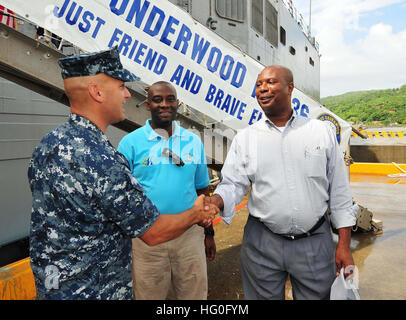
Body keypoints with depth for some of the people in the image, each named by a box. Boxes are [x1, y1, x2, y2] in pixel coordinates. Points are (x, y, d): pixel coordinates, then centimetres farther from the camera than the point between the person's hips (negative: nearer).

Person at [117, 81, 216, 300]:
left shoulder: (193, 142, 6)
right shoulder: (130, 142, -4)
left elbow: (202, 190, 11)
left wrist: (209, 232, 12)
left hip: (190, 234, 3)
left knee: (195, 294, 17)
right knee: (149, 294, 15)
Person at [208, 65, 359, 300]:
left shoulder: (322, 131, 1)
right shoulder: (245, 137, 1)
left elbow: (339, 190, 2)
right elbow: (233, 184, -3)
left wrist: (344, 245, 0)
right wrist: (214, 202, -26)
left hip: (315, 243, 1)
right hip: (261, 244, 0)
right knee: (264, 296, 15)